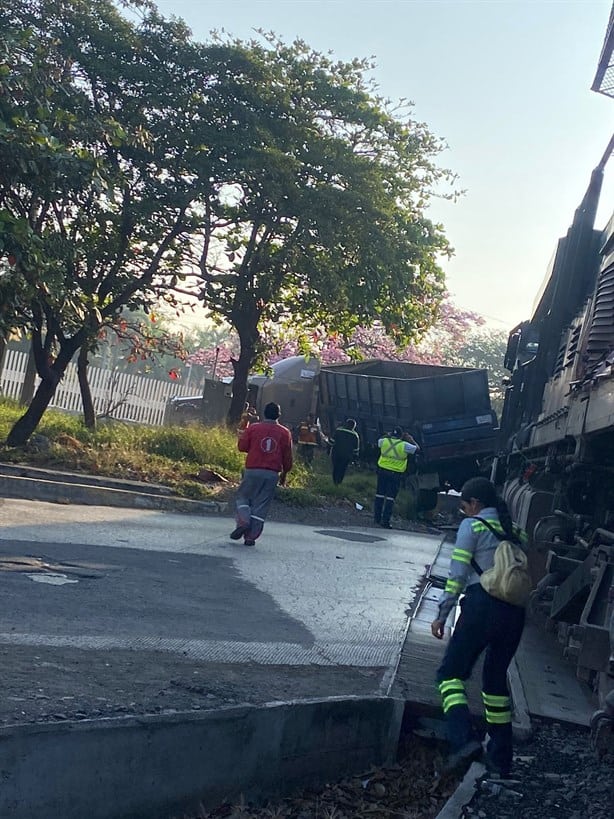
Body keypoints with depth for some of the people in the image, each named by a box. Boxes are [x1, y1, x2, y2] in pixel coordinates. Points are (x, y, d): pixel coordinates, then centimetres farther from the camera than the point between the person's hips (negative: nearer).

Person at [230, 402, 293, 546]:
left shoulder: (253, 428, 0)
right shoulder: (285, 433, 3)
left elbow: (242, 446, 2)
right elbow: (287, 456, 5)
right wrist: (284, 473, 18)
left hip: (253, 470, -1)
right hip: (272, 474, 1)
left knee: (243, 497, 15)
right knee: (261, 506, 5)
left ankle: (243, 522, -10)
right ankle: (251, 537, 2)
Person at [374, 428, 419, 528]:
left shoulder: (384, 441, -3)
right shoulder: (404, 445, -12)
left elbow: (379, 441, 21)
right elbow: (417, 448, 0)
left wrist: (388, 435, 27)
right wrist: (410, 439, 12)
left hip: (382, 471, 4)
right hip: (396, 474, -4)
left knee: (380, 494, 16)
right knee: (390, 497, 0)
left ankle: (377, 518, 23)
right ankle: (385, 521, -2)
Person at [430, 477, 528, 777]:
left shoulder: (472, 526, -2)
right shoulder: (514, 531, 16)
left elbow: (458, 575, -6)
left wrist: (442, 614, -1)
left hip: (482, 607, -6)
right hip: (515, 612, 6)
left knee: (451, 673, 5)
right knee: (497, 678, 18)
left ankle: (464, 740, -16)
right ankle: (500, 757, 20)